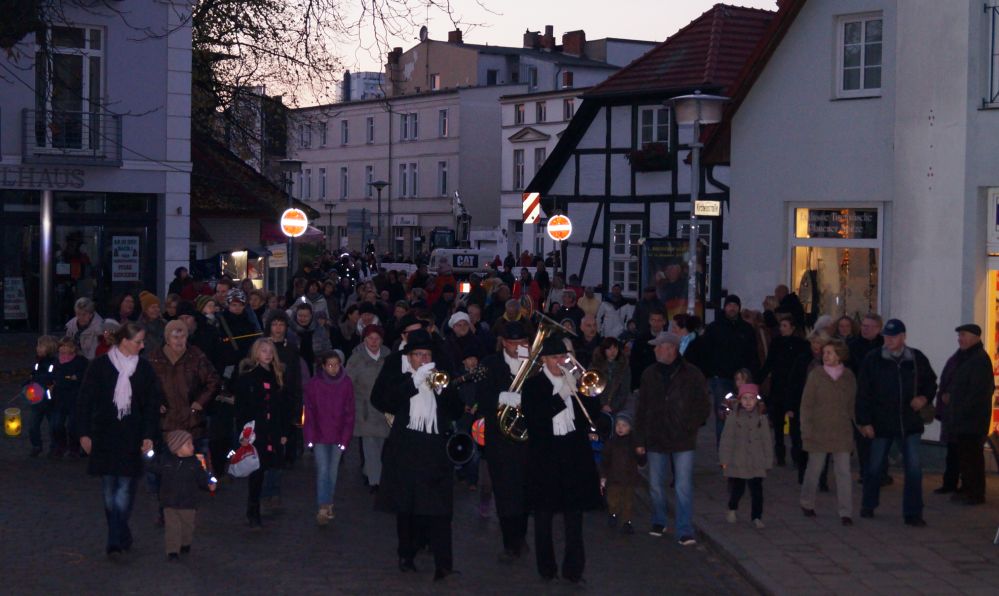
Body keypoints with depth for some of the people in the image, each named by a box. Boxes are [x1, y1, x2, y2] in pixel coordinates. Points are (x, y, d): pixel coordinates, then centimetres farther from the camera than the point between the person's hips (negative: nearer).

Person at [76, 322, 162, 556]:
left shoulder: (144, 368, 2)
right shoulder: (100, 366, -2)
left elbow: (152, 404, 5)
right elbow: (85, 401, 2)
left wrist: (149, 435, -3)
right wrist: (84, 433, -1)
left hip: (132, 438, 0)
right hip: (104, 436, 0)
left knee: (124, 490, -8)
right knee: (109, 491, 7)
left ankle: (115, 542, -8)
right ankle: (122, 537, 19)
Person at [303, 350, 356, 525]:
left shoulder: (346, 384, -3)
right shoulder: (313, 384, -5)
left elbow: (349, 413, 0)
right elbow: (309, 412, -2)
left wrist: (345, 437, -5)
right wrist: (310, 437, -7)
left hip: (338, 435, 2)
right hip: (320, 435, -2)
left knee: (333, 471, 11)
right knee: (322, 471, -8)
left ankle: (328, 503, 27)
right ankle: (322, 509, -9)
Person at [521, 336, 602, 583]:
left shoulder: (574, 381, 7)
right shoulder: (533, 385, -2)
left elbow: (590, 411, 8)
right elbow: (533, 418, -15)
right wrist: (562, 395, -18)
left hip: (574, 453, 3)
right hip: (545, 456, -2)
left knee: (574, 512, 3)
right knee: (544, 513, 6)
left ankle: (573, 567, 9)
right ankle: (546, 567, 16)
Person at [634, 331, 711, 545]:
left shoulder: (692, 374, -4)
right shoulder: (649, 374, 4)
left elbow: (703, 407, 2)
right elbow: (641, 409, 7)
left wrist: (690, 428, -6)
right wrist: (640, 439, 4)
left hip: (683, 440, -3)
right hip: (655, 439, 3)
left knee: (684, 487, -5)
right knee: (656, 485, 13)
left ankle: (685, 531, 0)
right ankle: (659, 522, 31)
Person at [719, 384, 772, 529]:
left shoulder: (761, 418, 5)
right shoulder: (733, 417, -2)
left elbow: (766, 440, 8)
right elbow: (726, 439, -2)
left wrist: (768, 461, 6)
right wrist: (725, 460, -5)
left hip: (756, 463, 2)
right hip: (737, 462, -2)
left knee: (757, 491, -1)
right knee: (737, 489, 4)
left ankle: (756, 517, 9)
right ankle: (732, 509, 32)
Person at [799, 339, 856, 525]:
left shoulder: (848, 376, 3)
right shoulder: (816, 374, -4)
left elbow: (851, 404, 13)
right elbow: (806, 404, -3)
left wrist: (849, 423, 10)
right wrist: (806, 429, -7)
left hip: (842, 433, 2)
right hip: (819, 431, -2)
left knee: (844, 473, -2)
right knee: (814, 469, 8)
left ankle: (846, 513, 1)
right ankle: (807, 504, 27)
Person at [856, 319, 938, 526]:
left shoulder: (917, 359, 1)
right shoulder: (872, 360, -5)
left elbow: (931, 382, 16)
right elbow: (863, 393, -5)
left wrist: (924, 397, -5)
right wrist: (865, 422, -9)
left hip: (910, 423, 1)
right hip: (881, 424, -1)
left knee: (914, 468, -5)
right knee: (875, 466, 12)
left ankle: (913, 513, 3)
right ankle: (868, 506, 32)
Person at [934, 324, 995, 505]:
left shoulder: (980, 360, -12)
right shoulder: (957, 358, 16)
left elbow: (979, 391, -17)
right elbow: (945, 381, 23)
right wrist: (944, 395, 4)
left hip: (972, 418, -9)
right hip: (954, 415, 9)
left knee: (970, 454, -8)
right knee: (954, 451, 15)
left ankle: (974, 493, -4)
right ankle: (950, 484, 24)